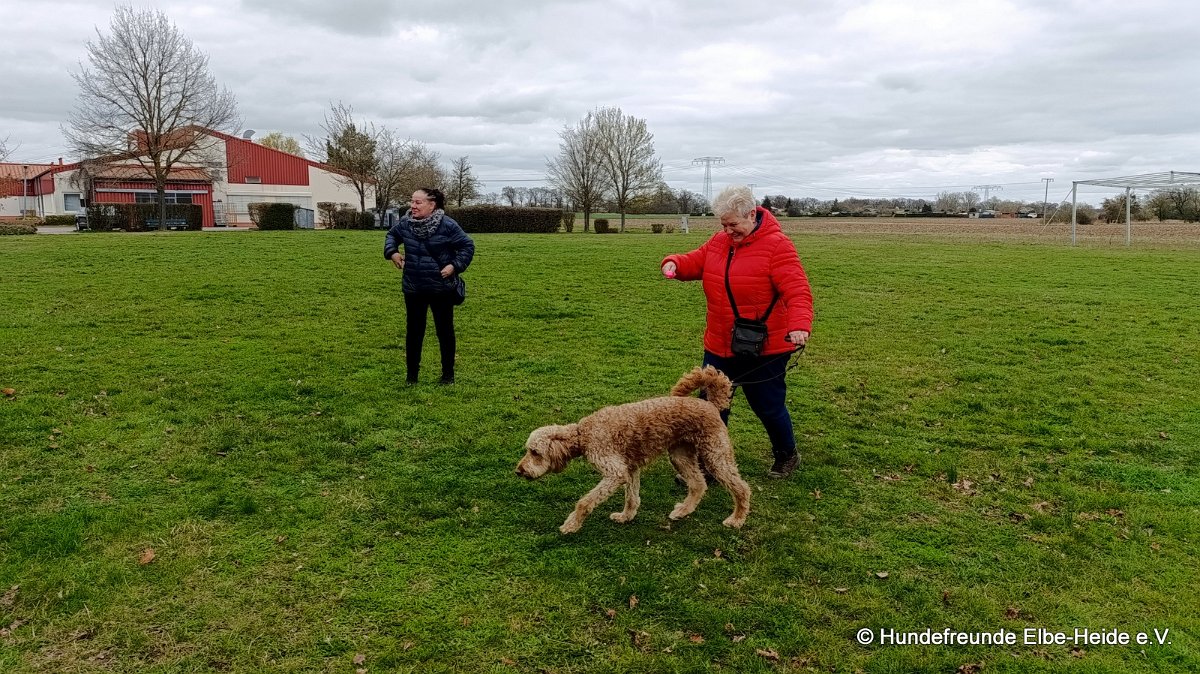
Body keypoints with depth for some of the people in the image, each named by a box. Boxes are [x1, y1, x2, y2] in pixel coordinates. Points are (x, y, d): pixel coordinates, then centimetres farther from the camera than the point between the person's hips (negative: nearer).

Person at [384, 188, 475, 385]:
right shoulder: (405, 223, -3)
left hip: (441, 289, -3)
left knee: (445, 331, 8)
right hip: (413, 289, 3)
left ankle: (448, 373, 23)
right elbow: (392, 235, 18)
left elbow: (467, 246, -7)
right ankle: (412, 372, 25)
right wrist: (392, 251, 1)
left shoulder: (448, 225, -14)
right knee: (413, 331, 11)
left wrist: (455, 266, -17)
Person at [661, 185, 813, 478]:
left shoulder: (777, 246, -16)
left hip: (764, 350, -5)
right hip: (719, 346, 6)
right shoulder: (719, 242, 4)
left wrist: (799, 325, -41)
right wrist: (674, 263, -12)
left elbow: (798, 292, -24)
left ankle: (787, 456, 37)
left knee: (768, 406, 11)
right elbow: (695, 262, 12)